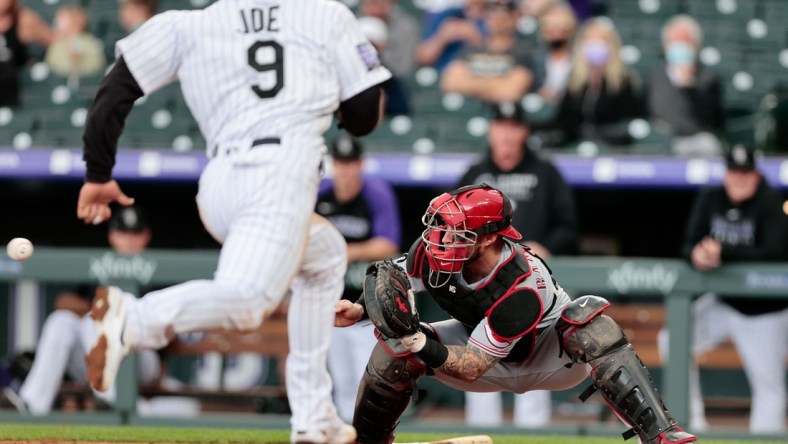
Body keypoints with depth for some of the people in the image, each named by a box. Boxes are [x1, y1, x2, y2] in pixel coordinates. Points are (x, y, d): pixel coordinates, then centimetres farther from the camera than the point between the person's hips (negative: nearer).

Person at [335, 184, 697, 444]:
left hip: (550, 359, -5)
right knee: (395, 346, -20)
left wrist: (428, 349, -53)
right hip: (482, 344, 5)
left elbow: (473, 367, -36)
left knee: (587, 316, -38)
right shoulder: (432, 252, -26)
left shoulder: (524, 288, -39)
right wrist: (360, 309, -27)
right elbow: (392, 285, -6)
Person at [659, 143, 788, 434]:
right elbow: (689, 246, 0)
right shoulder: (711, 199, 1)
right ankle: (693, 422, 4)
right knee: (673, 342, -4)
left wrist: (722, 253, -28)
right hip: (722, 303, 5)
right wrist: (697, 255, -26)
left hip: (763, 311, -5)